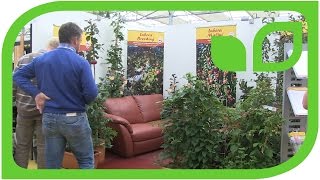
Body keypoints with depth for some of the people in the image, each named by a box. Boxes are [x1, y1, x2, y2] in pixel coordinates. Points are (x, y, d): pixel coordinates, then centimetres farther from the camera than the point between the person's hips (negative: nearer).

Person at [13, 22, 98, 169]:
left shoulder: (41, 59, 4)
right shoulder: (81, 62, -13)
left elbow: (18, 75, 11)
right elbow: (91, 94, -18)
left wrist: (36, 93, 0)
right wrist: (80, 100, 4)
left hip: (49, 118, 5)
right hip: (74, 119, -4)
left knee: (52, 164, 12)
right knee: (86, 160, 12)